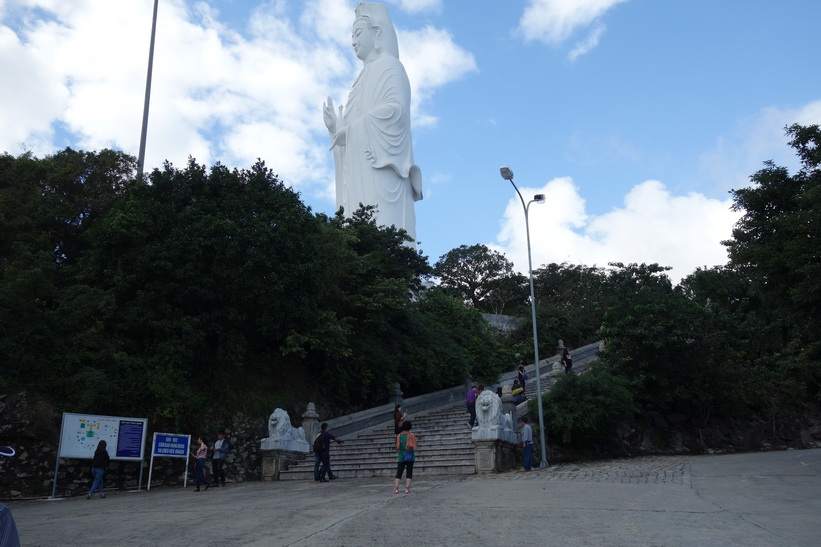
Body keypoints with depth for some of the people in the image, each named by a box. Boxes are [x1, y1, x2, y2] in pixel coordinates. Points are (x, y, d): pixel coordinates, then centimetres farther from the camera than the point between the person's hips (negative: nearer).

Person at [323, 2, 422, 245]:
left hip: (379, 171, -8)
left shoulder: (388, 66, 4)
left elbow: (395, 110, -15)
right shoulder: (368, 76, 29)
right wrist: (337, 127, 7)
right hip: (363, 176, 8)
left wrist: (347, 130, -9)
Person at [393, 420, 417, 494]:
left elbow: (398, 446, -7)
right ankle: (407, 489, -1)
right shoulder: (412, 435, -3)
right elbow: (414, 447, -8)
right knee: (409, 473, 6)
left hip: (401, 456, 1)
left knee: (399, 473, 4)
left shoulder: (399, 436, -1)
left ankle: (396, 488, -7)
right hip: (410, 456, -1)